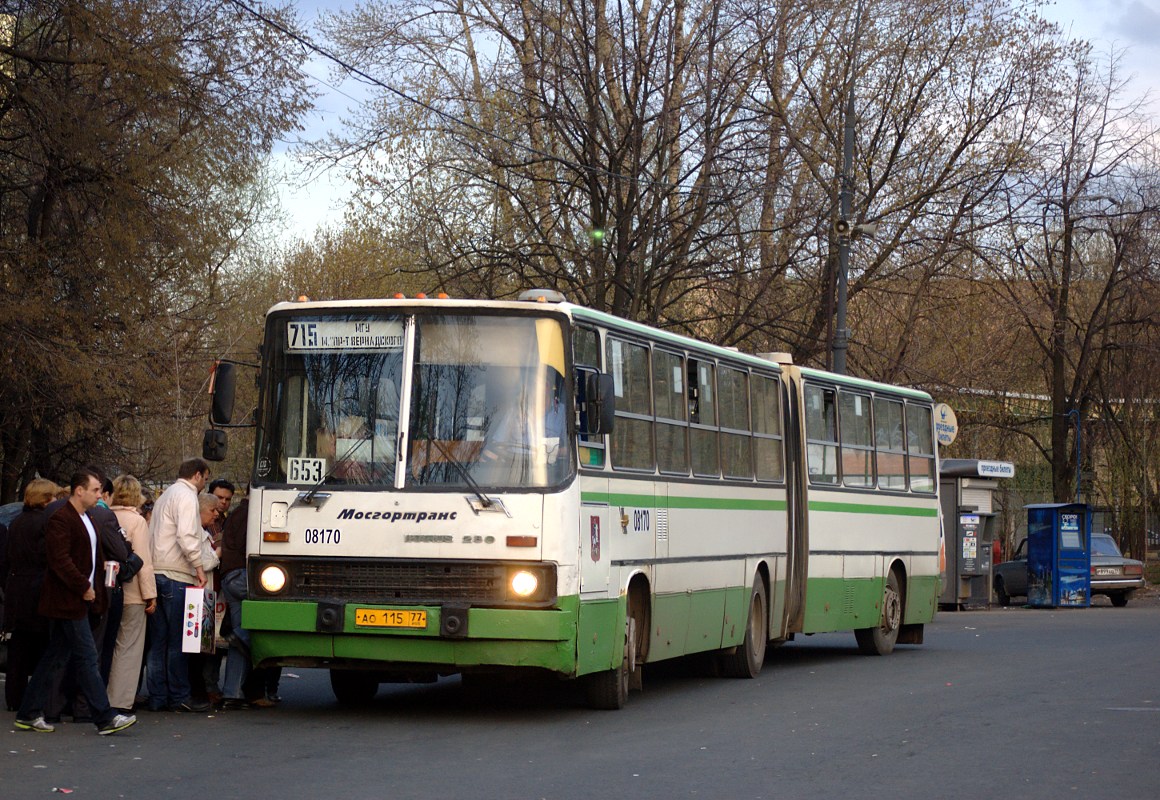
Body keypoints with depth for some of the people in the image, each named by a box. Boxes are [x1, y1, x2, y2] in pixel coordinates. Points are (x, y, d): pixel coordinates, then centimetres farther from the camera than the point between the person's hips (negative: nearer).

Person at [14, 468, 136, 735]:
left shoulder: (86, 519, 18)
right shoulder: (60, 519, -14)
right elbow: (60, 560, -22)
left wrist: (104, 565, 12)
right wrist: (84, 587, -19)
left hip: (77, 600, 10)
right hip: (68, 601, -10)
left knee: (55, 658, 12)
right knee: (87, 658, -8)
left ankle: (29, 714, 18)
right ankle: (105, 718, -6)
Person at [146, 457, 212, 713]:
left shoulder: (165, 496, 23)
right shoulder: (186, 496, -6)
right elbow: (185, 536, -19)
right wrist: (198, 566, -16)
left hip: (157, 574, 9)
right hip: (176, 576, -9)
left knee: (158, 640, 9)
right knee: (178, 640, -4)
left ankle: (157, 697, 10)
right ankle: (179, 697, -1)